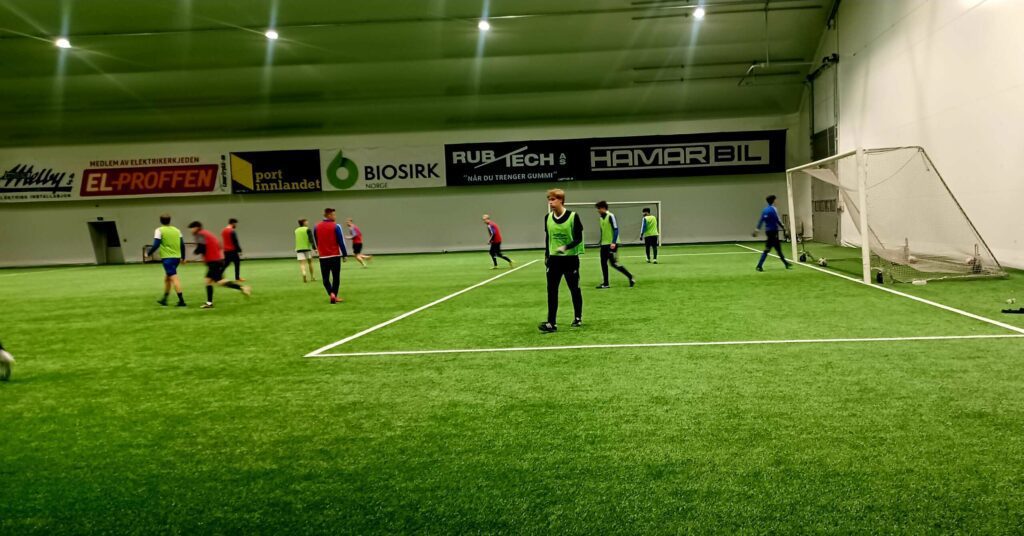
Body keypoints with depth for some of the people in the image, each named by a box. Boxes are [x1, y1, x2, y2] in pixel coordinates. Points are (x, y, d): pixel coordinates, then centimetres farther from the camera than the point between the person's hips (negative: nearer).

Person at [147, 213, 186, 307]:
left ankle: (181, 300, -15)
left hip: (167, 258, -6)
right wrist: (183, 257, 19)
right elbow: (182, 244, 10)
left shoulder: (159, 230, -4)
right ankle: (164, 299, 27)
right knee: (167, 277, 20)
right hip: (176, 257, 6)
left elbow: (156, 245, -11)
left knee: (174, 278, -9)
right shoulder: (176, 230, 11)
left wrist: (148, 253, 4)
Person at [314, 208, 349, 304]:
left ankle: (331, 294, -8)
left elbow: (316, 242, 14)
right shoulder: (336, 226, -9)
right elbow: (341, 241, -10)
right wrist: (345, 254, -2)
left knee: (325, 278, 10)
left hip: (323, 257, 3)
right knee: (336, 277, 8)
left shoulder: (316, 227, 4)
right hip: (335, 256, -3)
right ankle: (334, 296, 3)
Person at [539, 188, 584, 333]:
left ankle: (578, 318, 27)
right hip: (554, 259, 4)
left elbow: (578, 238, -13)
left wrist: (565, 247, -28)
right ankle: (551, 323, -3)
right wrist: (546, 256, 14)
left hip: (570, 258, -3)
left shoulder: (573, 216, -12)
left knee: (574, 289, 9)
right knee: (551, 291, -4)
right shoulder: (548, 218, 3)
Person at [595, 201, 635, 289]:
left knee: (614, 263, -8)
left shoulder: (610, 216, -11)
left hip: (612, 244, -8)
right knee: (603, 263, 4)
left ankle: (630, 277, 4)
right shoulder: (601, 218, 13)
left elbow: (616, 230, -15)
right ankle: (605, 283, 10)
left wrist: (613, 242, -22)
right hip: (604, 244, 8)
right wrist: (601, 242, 20)